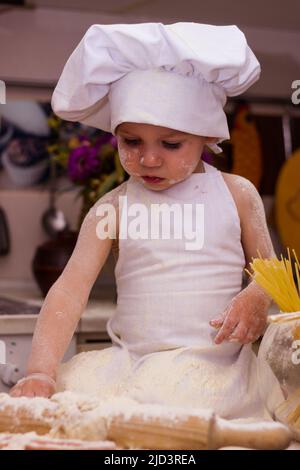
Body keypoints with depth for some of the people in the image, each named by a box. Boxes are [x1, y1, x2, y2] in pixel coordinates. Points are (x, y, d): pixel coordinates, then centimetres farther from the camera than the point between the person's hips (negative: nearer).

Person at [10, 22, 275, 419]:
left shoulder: (237, 194, 5)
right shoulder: (114, 207, 3)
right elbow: (71, 289, -6)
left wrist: (255, 299, -15)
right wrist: (41, 370, -19)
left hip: (211, 360, -2)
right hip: (129, 357, 2)